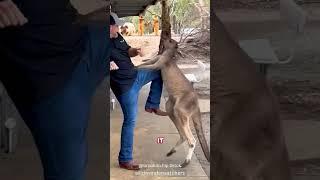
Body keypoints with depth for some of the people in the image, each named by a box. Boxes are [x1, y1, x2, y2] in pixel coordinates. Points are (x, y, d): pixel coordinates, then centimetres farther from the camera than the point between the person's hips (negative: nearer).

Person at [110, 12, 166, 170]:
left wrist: (135, 51, -5)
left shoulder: (117, 37, 2)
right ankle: (125, 160, 8)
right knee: (130, 120, -3)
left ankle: (152, 105, 23)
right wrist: (109, 66, -38)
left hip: (135, 75, 9)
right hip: (125, 86, -9)